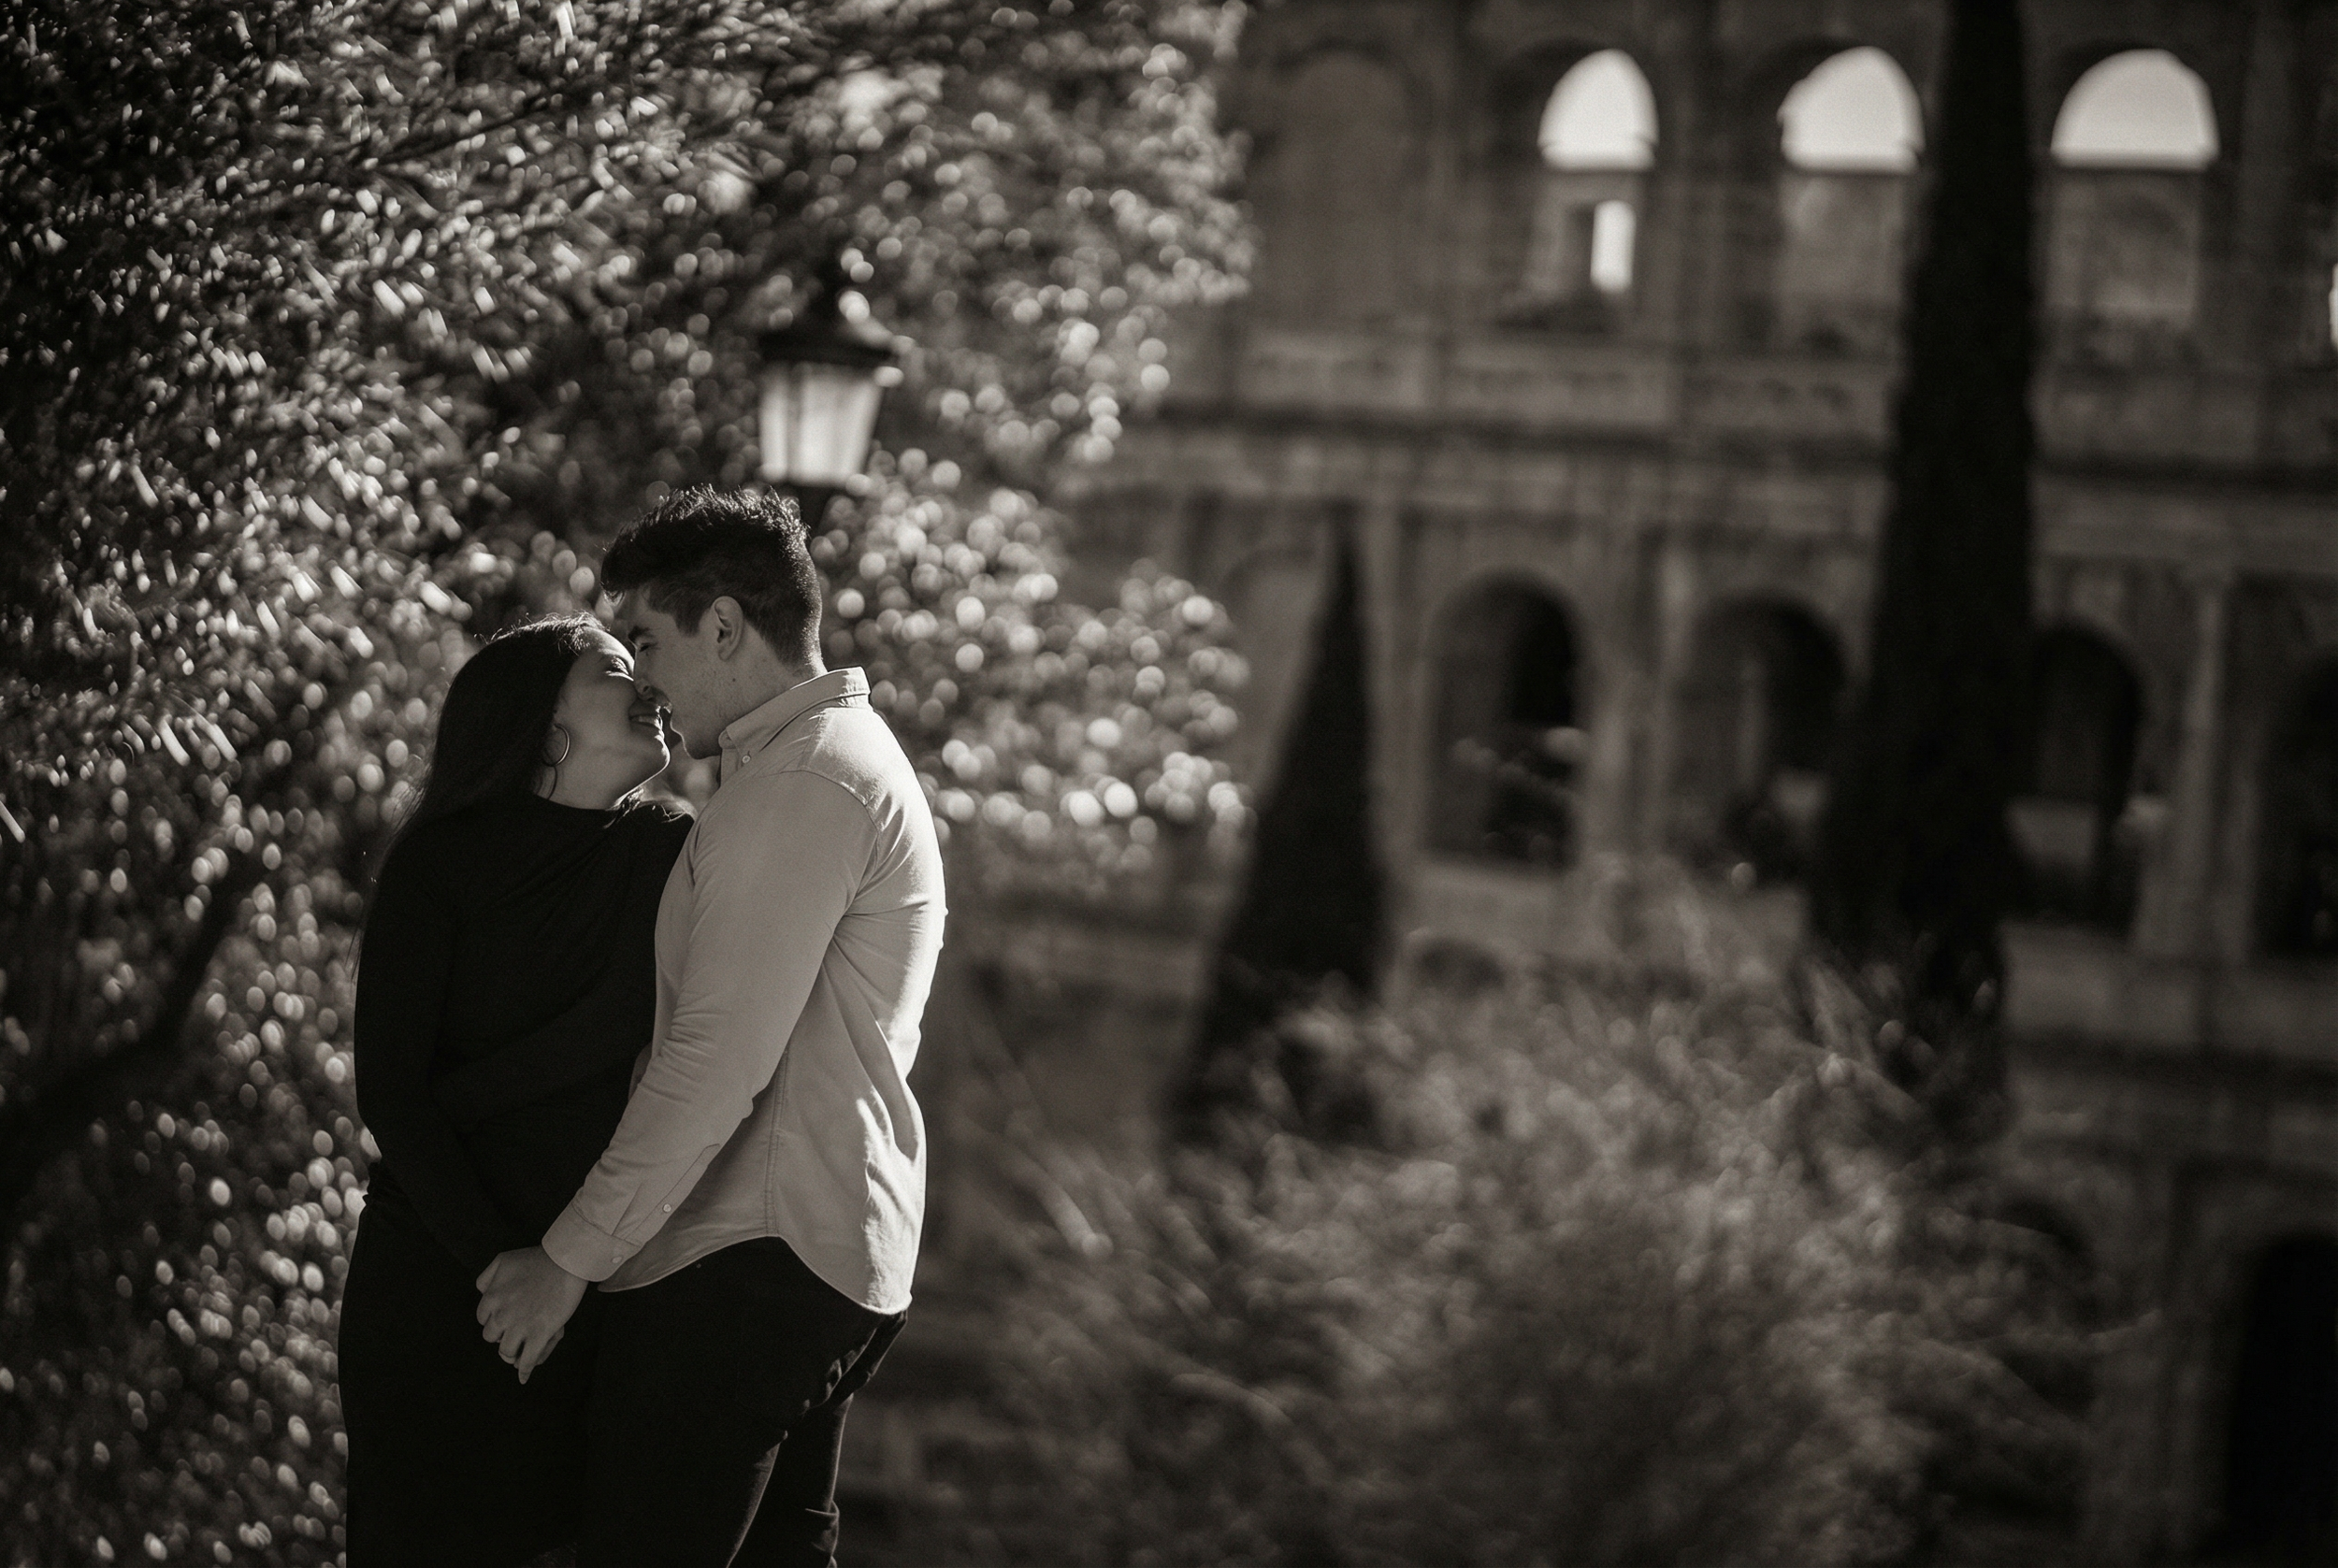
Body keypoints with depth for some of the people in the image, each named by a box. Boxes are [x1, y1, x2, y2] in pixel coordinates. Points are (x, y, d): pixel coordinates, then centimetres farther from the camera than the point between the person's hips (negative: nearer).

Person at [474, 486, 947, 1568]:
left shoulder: (798, 786, -14)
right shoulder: (855, 758, 20)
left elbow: (718, 1062, -20)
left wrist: (570, 1255, -17)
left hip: (746, 1268, -11)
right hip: (841, 1262, 11)